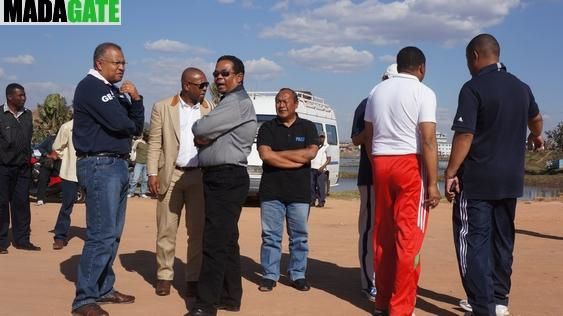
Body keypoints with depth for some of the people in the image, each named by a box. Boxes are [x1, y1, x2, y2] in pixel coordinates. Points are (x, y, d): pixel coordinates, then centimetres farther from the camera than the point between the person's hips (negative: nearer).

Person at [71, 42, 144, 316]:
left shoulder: (114, 90, 18)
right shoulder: (91, 87, -9)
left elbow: (137, 127, 12)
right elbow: (120, 123, -19)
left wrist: (135, 99, -2)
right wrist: (130, 124, 3)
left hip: (117, 165, 9)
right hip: (99, 166, -9)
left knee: (112, 234, 12)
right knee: (102, 234, -11)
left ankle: (103, 289, 21)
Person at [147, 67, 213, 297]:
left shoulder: (210, 111, 7)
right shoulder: (163, 107, 2)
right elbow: (155, 143, 1)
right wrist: (152, 173, -7)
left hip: (200, 176, 1)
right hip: (171, 175, -1)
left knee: (198, 230, 5)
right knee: (166, 229, 5)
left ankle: (194, 278, 14)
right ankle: (164, 276, 16)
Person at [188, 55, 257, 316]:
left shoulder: (237, 102, -12)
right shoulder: (229, 103, 22)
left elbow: (199, 130, -20)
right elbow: (202, 136, 18)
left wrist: (199, 129, 2)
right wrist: (204, 137, -4)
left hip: (226, 178, -11)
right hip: (222, 178, 11)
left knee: (214, 241, -11)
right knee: (226, 240, 14)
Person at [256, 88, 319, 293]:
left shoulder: (308, 127, 8)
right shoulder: (267, 128, 7)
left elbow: (310, 153, -8)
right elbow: (265, 155, -8)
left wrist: (278, 154, -8)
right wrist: (297, 160, -11)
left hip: (299, 191, 0)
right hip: (271, 191, 0)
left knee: (299, 236, 6)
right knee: (270, 236, 2)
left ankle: (298, 275, 16)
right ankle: (269, 276, 9)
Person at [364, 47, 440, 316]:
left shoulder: (377, 90, 12)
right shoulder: (423, 92, -5)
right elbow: (428, 141, -13)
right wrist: (433, 183, -13)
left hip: (381, 163, 6)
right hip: (410, 164, -6)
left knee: (383, 235, 12)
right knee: (408, 238, -3)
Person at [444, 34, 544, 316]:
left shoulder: (474, 88, -12)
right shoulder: (521, 87, 10)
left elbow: (464, 135, -18)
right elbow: (536, 119, 30)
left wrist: (450, 173, -11)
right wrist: (536, 136, 51)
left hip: (477, 180, -7)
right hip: (510, 179, 7)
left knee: (474, 243, -3)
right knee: (502, 241, 16)